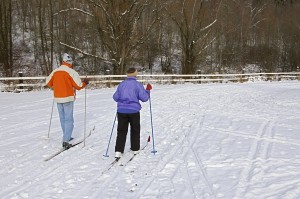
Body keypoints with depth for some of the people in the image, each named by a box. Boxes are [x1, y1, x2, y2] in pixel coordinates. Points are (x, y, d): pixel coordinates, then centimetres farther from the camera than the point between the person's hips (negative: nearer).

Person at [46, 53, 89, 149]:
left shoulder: (55, 72, 4)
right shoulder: (71, 72, -12)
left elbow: (48, 82, 15)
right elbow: (78, 85, -13)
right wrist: (85, 83, 7)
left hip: (58, 98, 5)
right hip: (68, 98, -5)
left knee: (62, 119, 17)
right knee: (69, 120, -2)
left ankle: (67, 137, 30)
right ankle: (65, 140, -10)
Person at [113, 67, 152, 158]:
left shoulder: (122, 84, 4)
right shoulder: (138, 84, -5)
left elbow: (115, 97, 7)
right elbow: (144, 98, -7)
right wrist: (147, 90, 9)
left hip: (122, 110, 2)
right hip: (133, 110, -2)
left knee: (121, 131, 7)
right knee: (135, 130, 17)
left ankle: (118, 151, -3)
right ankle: (135, 149, 25)